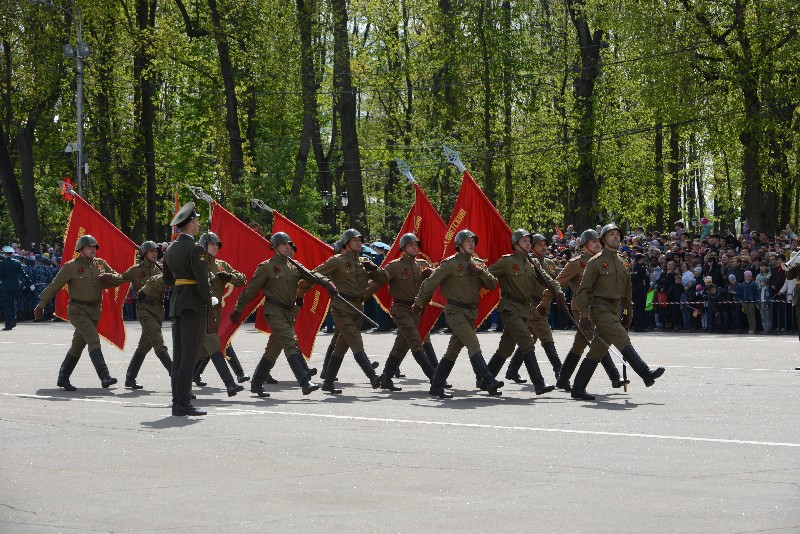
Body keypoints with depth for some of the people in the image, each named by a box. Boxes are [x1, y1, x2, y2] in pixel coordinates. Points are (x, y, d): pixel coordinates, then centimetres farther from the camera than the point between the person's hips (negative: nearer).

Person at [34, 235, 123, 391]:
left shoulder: (100, 264, 9)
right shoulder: (71, 267, -7)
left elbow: (119, 279, 14)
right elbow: (54, 286, -4)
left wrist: (109, 276, -10)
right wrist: (41, 305, -3)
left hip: (94, 311, 6)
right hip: (77, 310, -6)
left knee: (78, 346, 13)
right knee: (93, 340, -22)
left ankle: (63, 379, 25)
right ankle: (104, 376, -32)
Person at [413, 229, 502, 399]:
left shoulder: (478, 263, 12)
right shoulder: (450, 263, -8)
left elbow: (492, 284, 6)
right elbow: (430, 283, -4)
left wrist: (480, 272, -12)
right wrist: (418, 304, 1)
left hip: (471, 313, 7)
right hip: (455, 311, -7)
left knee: (453, 351, 11)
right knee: (473, 345, -18)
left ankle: (436, 386, 18)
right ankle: (489, 382, -26)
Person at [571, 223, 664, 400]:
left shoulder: (622, 263, 16)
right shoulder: (596, 262, -5)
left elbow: (626, 291, 24)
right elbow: (584, 290, -7)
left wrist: (628, 314, 20)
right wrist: (584, 316, -12)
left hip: (614, 311, 8)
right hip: (600, 309, -8)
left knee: (597, 351, 7)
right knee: (622, 340, -19)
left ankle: (578, 388, 10)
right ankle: (646, 374, -25)